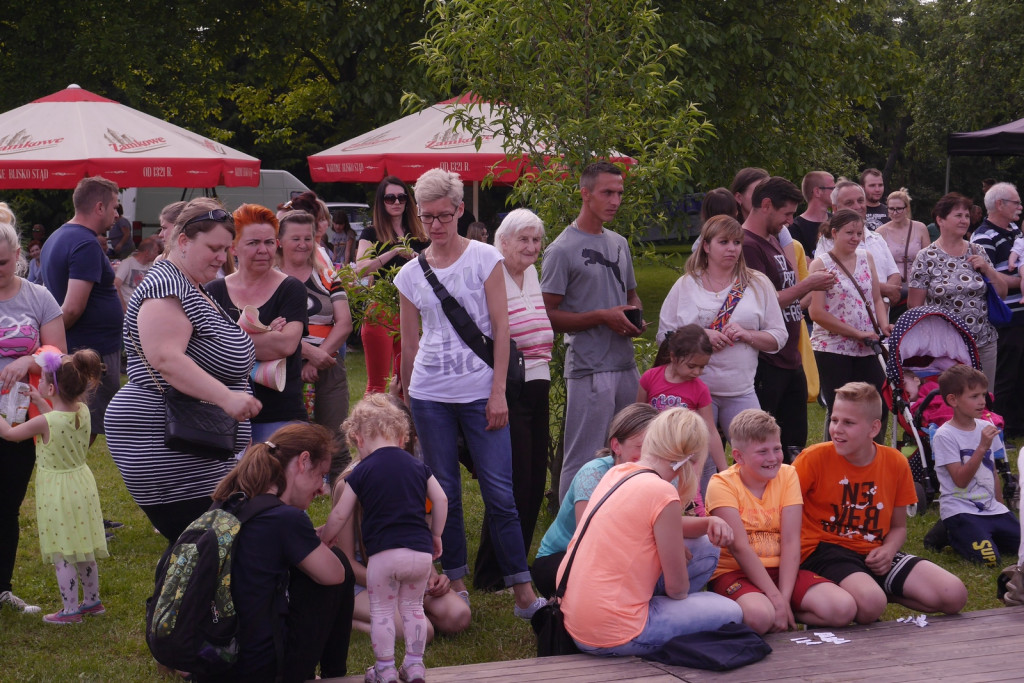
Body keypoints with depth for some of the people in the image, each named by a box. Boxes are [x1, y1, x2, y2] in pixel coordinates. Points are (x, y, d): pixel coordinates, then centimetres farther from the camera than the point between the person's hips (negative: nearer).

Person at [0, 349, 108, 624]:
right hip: (81, 485, 7)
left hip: (56, 492, -7)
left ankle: (70, 610, 10)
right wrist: (39, 402, 16)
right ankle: (92, 601, 31)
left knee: (63, 557, 3)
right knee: (83, 552, 20)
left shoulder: (44, 422, -23)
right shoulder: (83, 412, -7)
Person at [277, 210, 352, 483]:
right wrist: (309, 351, -20)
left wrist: (318, 360, -9)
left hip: (328, 371, 2)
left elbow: (344, 323, 4)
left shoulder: (328, 279, 13)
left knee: (335, 446, 1)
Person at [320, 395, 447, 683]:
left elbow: (339, 515, 5)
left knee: (381, 610, 10)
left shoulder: (360, 472, 2)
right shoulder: (418, 466, 11)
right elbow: (441, 500, 8)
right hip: (421, 552, 4)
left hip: (383, 553, -4)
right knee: (413, 606, 19)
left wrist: (322, 540, 22)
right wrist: (435, 535, 21)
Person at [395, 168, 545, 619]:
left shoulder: (484, 258, 1)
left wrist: (498, 392, -8)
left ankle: (524, 593, -1)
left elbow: (501, 329, -2)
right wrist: (407, 401, 15)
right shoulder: (410, 274, 9)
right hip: (430, 395, 3)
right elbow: (409, 344, 15)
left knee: (499, 493, -5)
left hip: (479, 392, -3)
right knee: (444, 493, 6)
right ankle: (456, 586, 16)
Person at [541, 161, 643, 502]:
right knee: (582, 460, -6)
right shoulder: (562, 249, -8)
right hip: (589, 368, -8)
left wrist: (635, 316, 5)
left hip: (626, 363, 8)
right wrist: (602, 316, -17)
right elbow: (548, 316, -12)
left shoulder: (619, 243, 16)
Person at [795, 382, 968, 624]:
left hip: (874, 554, 5)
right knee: (870, 604, -37)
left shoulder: (896, 463, 1)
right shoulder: (815, 458, -10)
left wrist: (888, 550, -10)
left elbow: (898, 526, 11)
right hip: (825, 549, -5)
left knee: (954, 596, -10)